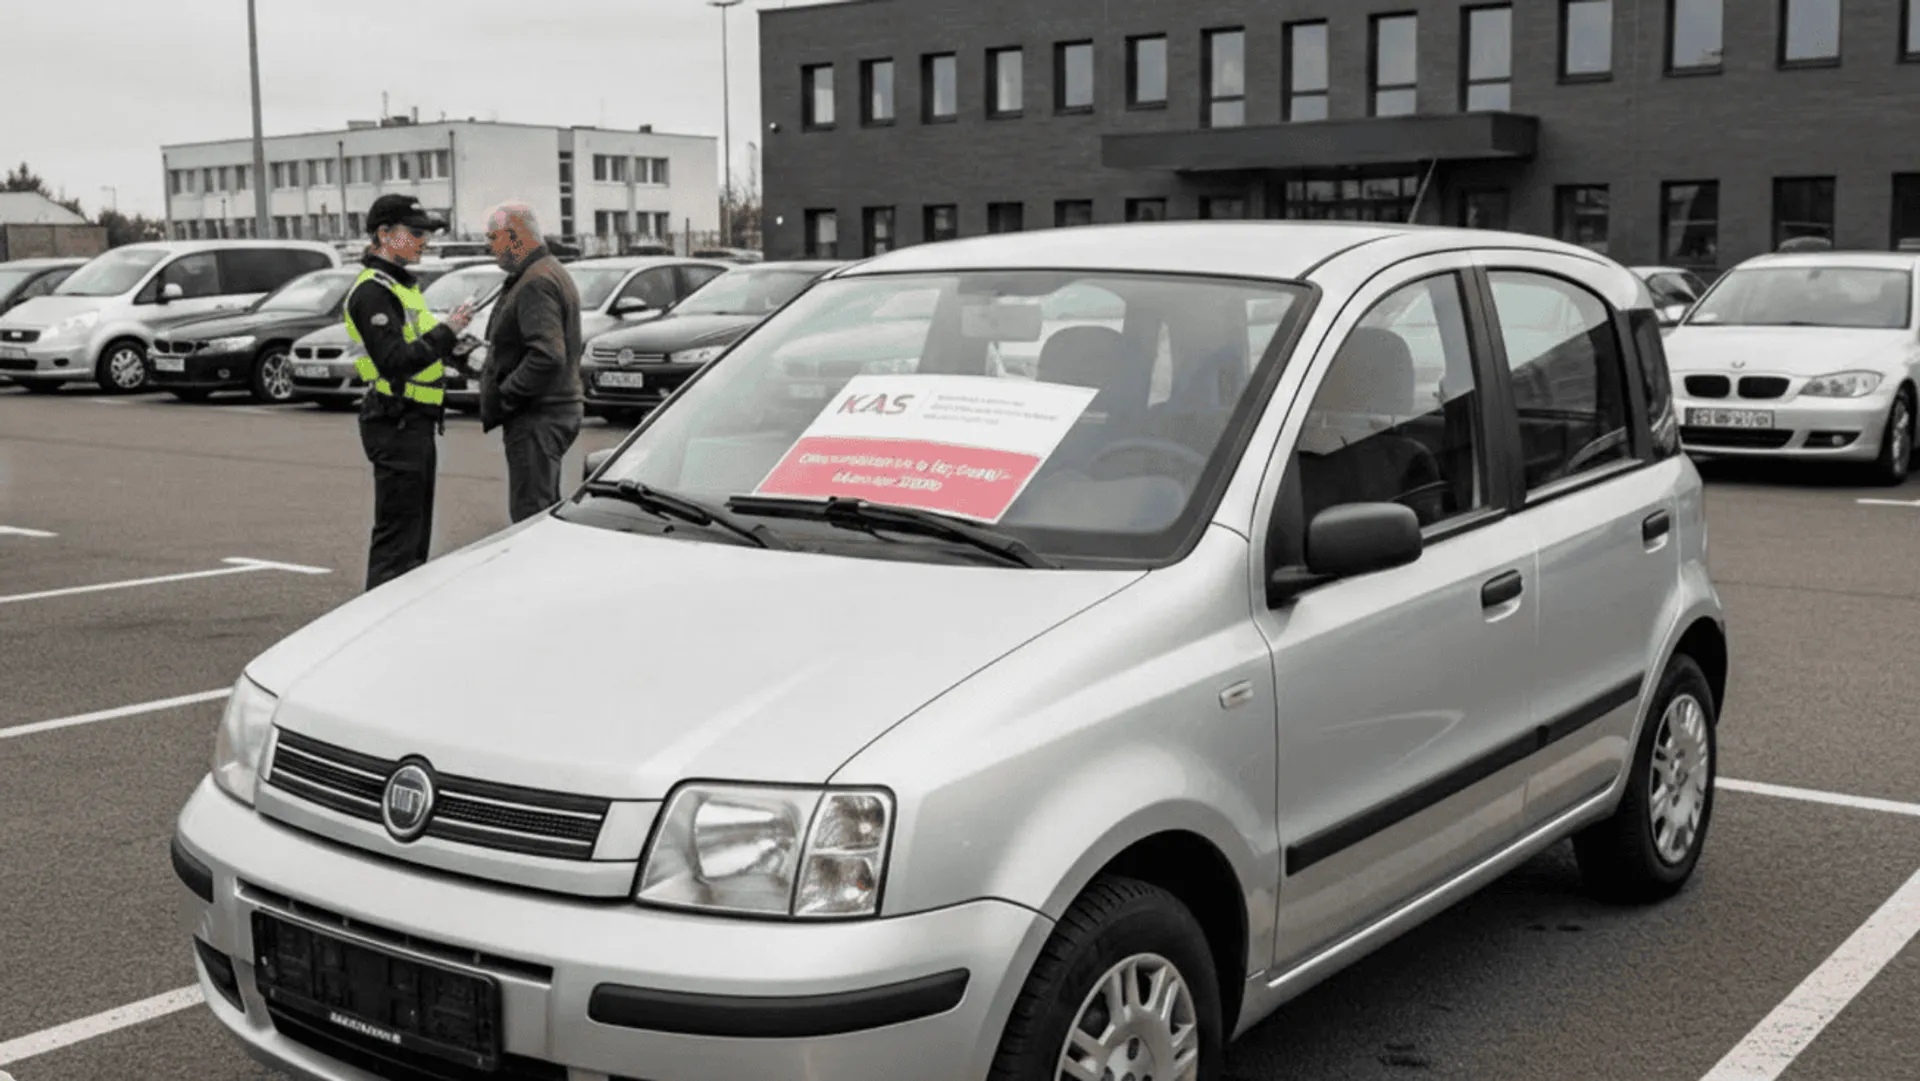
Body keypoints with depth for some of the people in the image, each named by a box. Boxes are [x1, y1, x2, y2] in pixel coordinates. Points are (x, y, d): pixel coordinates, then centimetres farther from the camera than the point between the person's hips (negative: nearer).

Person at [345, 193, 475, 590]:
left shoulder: (400, 284, 17)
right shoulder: (372, 291, -15)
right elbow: (395, 360, -25)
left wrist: (451, 336, 10)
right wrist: (446, 332, -20)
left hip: (416, 423, 10)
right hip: (396, 422, -10)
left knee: (417, 532, 15)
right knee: (397, 535, -8)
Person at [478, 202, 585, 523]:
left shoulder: (536, 283, -17)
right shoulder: (554, 273, 18)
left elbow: (547, 356, -28)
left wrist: (504, 396, -18)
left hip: (537, 418, -11)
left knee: (530, 513, -9)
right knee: (545, 509, 17)